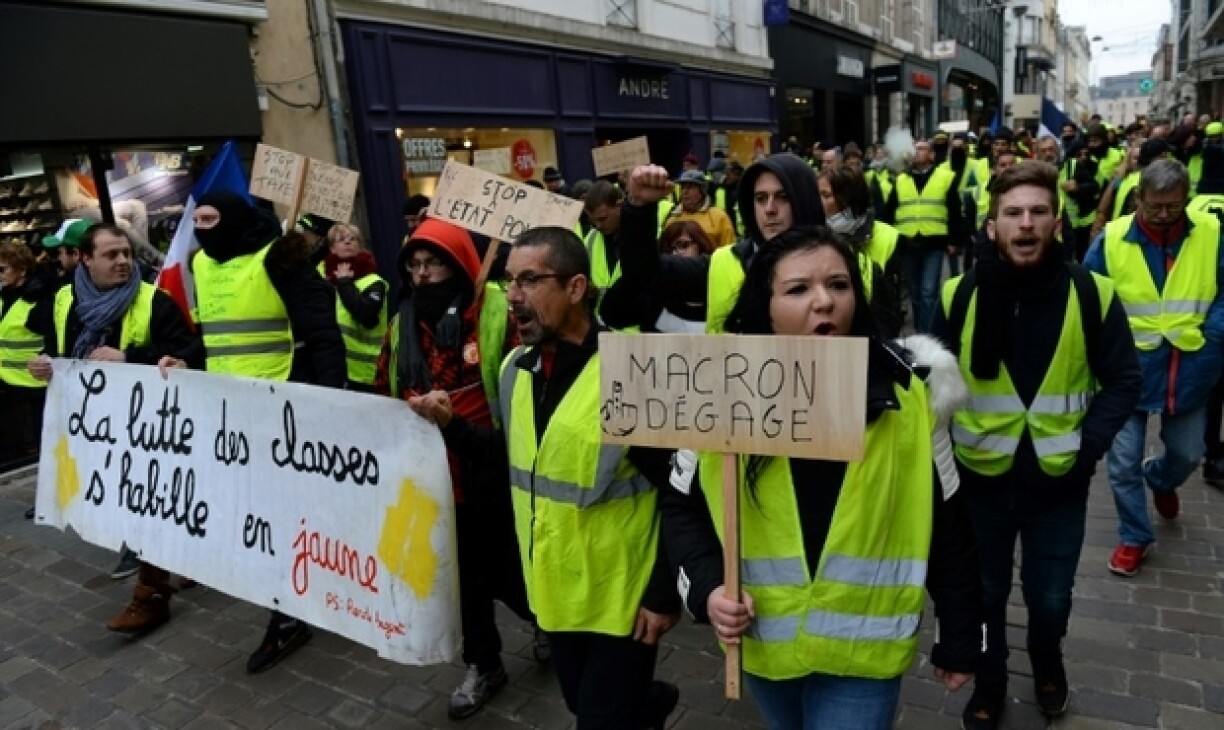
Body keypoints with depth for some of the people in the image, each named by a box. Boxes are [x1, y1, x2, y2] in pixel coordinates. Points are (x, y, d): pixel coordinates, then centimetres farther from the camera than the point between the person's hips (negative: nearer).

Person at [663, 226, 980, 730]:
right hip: (763, 642, 2)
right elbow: (682, 509, 0)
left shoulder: (905, 396, -13)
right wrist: (705, 588, -15)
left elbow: (947, 528, -4)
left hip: (864, 648, -2)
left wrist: (960, 641, 3)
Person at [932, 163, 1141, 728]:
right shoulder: (959, 295, -9)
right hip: (980, 478, 0)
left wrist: (1088, 446, -11)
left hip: (1059, 482, 0)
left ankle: (1047, 663, 52)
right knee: (985, 593, 17)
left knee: (1050, 597, 18)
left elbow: (1123, 381, -1)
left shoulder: (1092, 294, -9)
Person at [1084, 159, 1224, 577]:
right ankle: (1135, 536, 23)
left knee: (1187, 454, 18)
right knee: (1123, 461, 3)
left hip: (1189, 369, 2)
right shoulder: (1111, 239, -9)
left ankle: (1160, 480, 54)